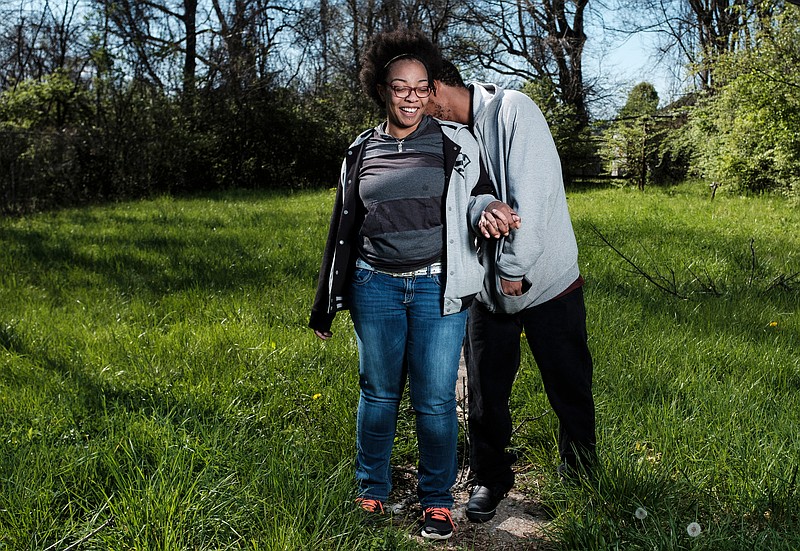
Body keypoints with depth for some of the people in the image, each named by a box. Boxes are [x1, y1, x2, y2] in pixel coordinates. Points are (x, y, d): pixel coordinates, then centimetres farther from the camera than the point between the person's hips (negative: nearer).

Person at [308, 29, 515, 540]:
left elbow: (480, 195, 7)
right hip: (376, 286, 2)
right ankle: (372, 490, 29)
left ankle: (438, 499, 21)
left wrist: (486, 212, -21)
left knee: (435, 399, 2)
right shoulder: (361, 152, 9)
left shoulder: (456, 144, 2)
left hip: (437, 287, -2)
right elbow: (344, 229, 15)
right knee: (378, 392, 10)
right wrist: (326, 301, 18)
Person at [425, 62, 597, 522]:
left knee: (568, 383, 12)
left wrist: (514, 268, -17)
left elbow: (532, 196, -20)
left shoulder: (512, 109, -14)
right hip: (488, 287, 5)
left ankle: (580, 464, 35)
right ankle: (491, 477, 28)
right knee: (486, 389, 9)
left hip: (546, 281, -5)